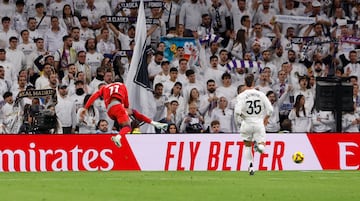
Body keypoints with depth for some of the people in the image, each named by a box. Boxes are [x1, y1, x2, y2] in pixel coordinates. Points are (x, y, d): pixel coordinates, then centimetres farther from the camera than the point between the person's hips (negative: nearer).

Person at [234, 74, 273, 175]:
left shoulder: (241, 96, -8)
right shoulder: (260, 94, -1)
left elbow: (237, 111, -17)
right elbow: (270, 109, -2)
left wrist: (239, 118, 5)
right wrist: (266, 119, 16)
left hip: (247, 123, 0)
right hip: (259, 123, 0)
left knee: (247, 146, 18)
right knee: (261, 148, 6)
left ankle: (250, 166, 11)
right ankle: (258, 145, -27)